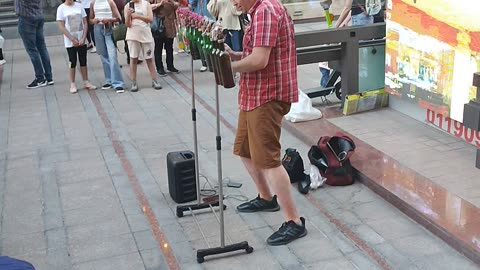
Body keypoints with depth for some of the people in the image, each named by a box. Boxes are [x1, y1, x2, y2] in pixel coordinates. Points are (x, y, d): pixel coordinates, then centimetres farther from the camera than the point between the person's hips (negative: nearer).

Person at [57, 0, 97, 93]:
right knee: (72, 62, 2)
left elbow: (85, 23, 4)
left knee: (83, 61, 8)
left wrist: (83, 38, -7)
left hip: (82, 40, 2)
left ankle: (86, 82, 17)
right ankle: (72, 84, 10)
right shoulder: (61, 8, -4)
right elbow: (62, 26, -6)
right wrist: (73, 39, -12)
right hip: (70, 42, -2)